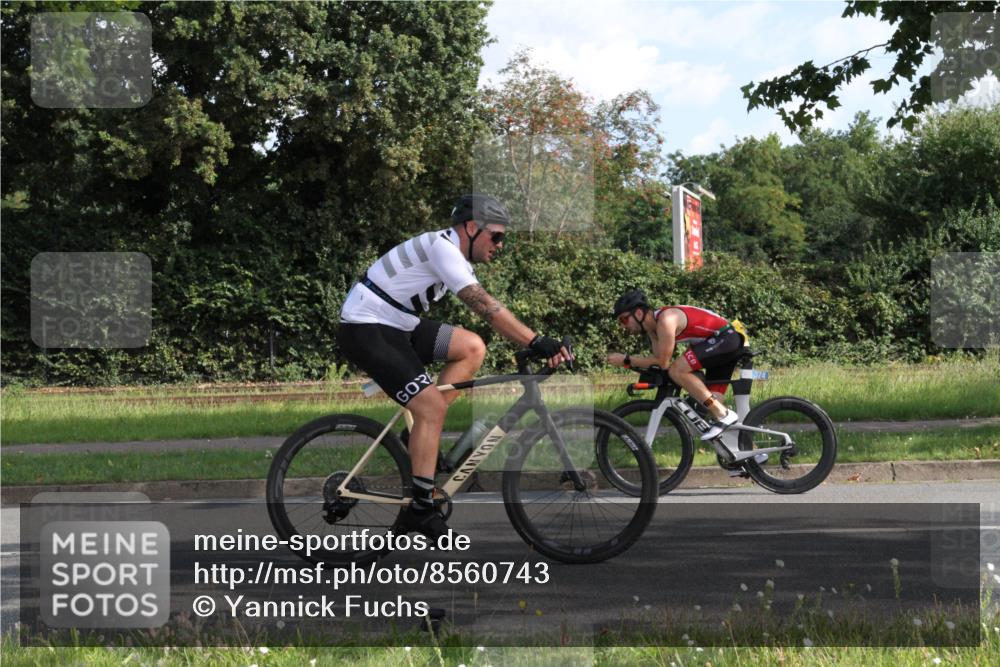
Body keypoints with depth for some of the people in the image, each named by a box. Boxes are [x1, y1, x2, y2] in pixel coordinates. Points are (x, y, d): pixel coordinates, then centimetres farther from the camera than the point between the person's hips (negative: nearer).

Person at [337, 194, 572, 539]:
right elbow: (485, 306, -29)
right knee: (432, 405, -17)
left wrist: (536, 344, -1)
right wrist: (537, 342, -34)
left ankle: (422, 437, 0)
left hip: (398, 327, 9)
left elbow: (489, 312, 9)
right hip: (365, 330, -9)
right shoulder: (441, 247, -19)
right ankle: (420, 510, -11)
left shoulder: (456, 257, 11)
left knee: (472, 347, -4)